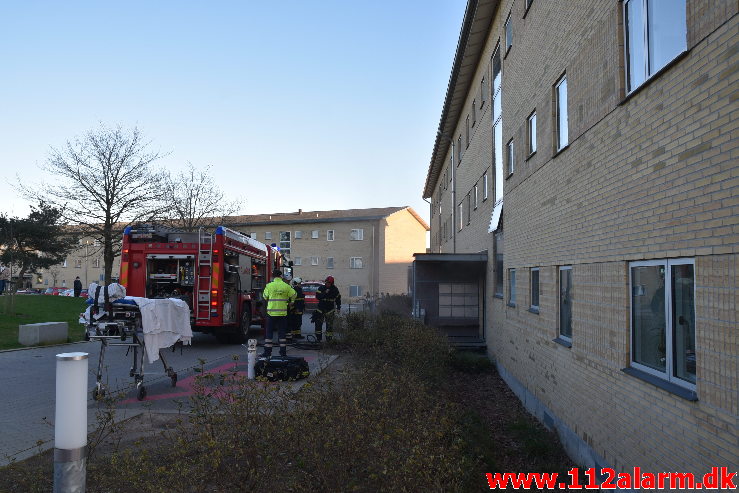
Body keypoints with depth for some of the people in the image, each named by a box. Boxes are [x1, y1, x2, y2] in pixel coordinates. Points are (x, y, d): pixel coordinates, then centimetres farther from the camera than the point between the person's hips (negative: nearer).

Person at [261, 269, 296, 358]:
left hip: (271, 312, -1)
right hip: (283, 313, 1)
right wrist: (290, 303, 27)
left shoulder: (269, 286, -5)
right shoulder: (286, 286, -1)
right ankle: (283, 352, 10)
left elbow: (265, 297, 8)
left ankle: (267, 352, 6)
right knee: (282, 332, 9)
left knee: (269, 332, 6)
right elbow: (293, 295, 8)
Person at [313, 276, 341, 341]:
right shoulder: (321, 288, -3)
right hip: (321, 309, 1)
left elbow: (338, 298, 11)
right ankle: (319, 338, 12)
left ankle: (329, 338, 5)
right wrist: (325, 293, -24)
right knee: (318, 323, 1)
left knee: (329, 324, -2)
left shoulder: (335, 289, 0)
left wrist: (338, 306, 4)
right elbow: (317, 296, -14)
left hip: (330, 310, -1)